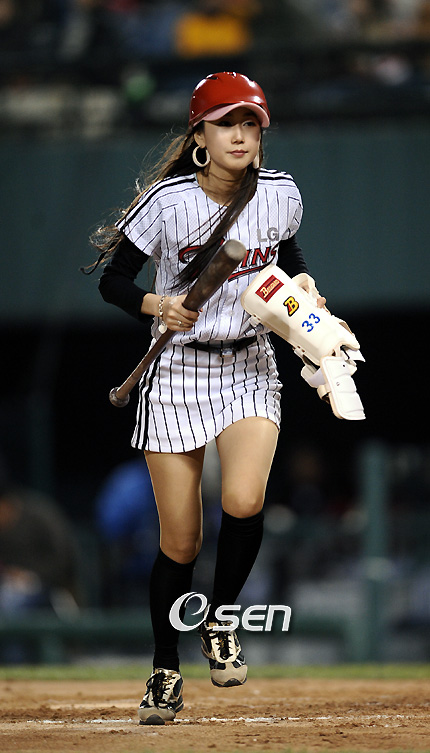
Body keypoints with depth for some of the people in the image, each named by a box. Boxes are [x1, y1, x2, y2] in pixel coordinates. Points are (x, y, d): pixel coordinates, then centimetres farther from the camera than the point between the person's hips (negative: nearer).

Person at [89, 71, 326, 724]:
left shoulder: (279, 194, -4)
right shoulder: (168, 202, -13)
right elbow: (112, 280, -5)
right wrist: (156, 305, -23)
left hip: (250, 369, 2)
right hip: (177, 374, -2)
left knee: (244, 502, -25)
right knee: (180, 543, 1)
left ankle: (219, 621, 4)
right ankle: (166, 671, 24)